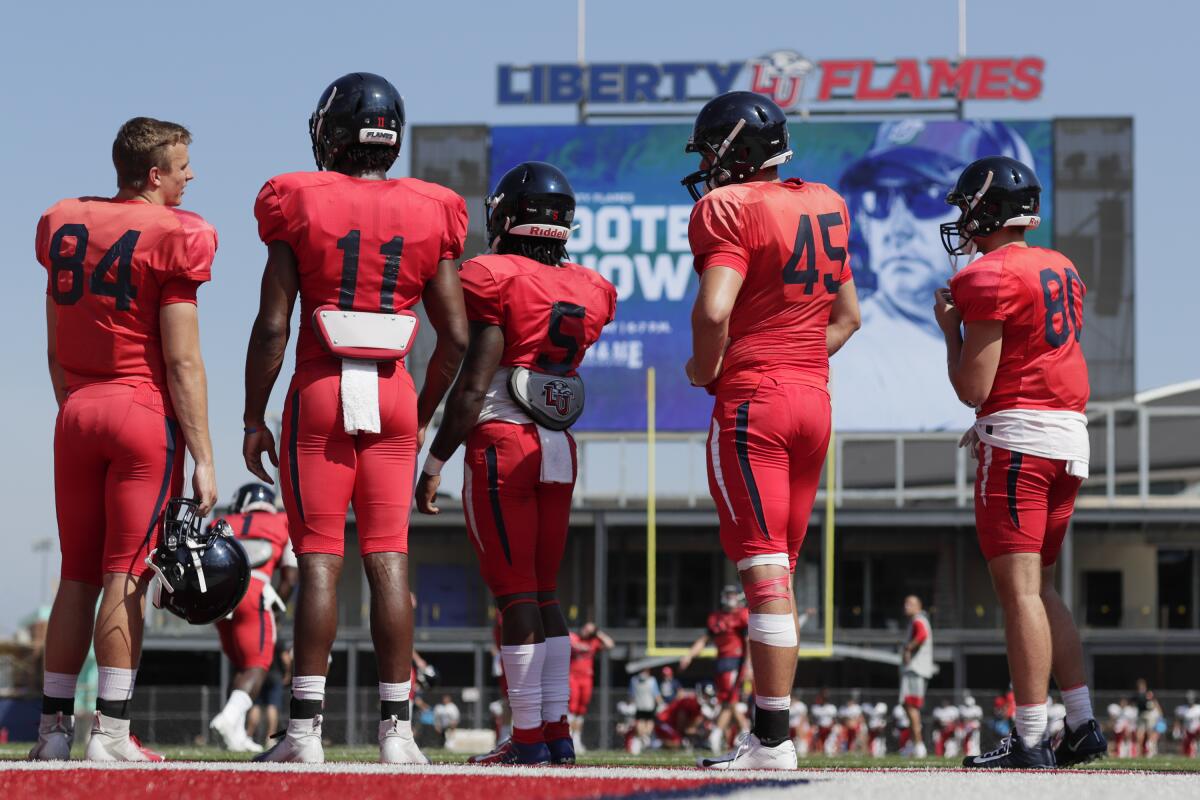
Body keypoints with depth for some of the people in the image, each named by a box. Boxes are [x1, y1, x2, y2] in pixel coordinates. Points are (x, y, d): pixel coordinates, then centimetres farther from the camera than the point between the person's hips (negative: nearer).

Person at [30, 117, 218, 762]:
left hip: (76, 411, 5)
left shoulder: (63, 225, 8)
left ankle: (54, 727, 14)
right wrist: (202, 458, -8)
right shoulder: (171, 237, -9)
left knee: (78, 576, 12)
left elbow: (55, 350, 14)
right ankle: (110, 733, -3)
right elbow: (182, 362, -11)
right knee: (125, 576, -3)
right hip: (145, 412, -5)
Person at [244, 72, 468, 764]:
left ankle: (306, 727, -3)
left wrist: (254, 419, 4)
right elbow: (456, 335, 5)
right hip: (394, 396, 2)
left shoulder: (300, 206, -3)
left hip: (319, 395, -2)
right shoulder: (429, 215, 4)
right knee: (389, 559, 3)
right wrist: (424, 414, 18)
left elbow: (273, 324, -4)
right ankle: (397, 729, 2)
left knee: (320, 559, -1)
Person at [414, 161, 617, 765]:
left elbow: (474, 385, -13)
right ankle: (557, 730, 13)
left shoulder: (496, 278, -10)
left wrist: (436, 460, -8)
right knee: (544, 591, 14)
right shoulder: (590, 291, 7)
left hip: (500, 444, -6)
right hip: (559, 449, 6)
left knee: (515, 593, -3)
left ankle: (528, 736, -1)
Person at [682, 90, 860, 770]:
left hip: (752, 401, -8)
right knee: (780, 571, 11)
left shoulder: (729, 208, -9)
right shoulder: (825, 207, 15)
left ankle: (773, 739, -9)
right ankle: (772, 732, 12)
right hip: (816, 399, 8)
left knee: (763, 570, -8)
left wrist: (705, 370, -5)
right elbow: (847, 317, 22)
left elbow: (714, 310, -21)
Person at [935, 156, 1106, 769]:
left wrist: (950, 327, 2)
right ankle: (1082, 724, 16)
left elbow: (973, 388, -11)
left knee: (1018, 588, -10)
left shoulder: (989, 279, -11)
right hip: (1070, 437, 9)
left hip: (1017, 440, -9)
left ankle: (1031, 743, -13)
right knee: (1040, 586, 17)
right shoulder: (1062, 269, 14)